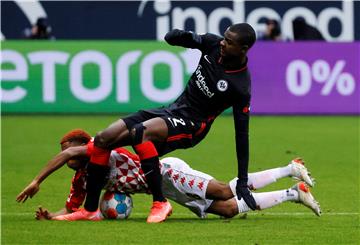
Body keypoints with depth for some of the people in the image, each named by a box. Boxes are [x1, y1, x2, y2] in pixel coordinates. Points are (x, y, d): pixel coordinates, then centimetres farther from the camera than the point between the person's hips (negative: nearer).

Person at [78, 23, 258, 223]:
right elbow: (170, 38, 7)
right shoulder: (213, 44, -3)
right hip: (172, 111, 7)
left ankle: (160, 203, -27)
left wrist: (243, 182, -12)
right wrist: (184, 35, -18)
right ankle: (90, 210, 3)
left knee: (139, 132, -36)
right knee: (103, 139, -5)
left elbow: (242, 134, -13)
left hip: (192, 125, -7)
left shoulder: (240, 88, -19)